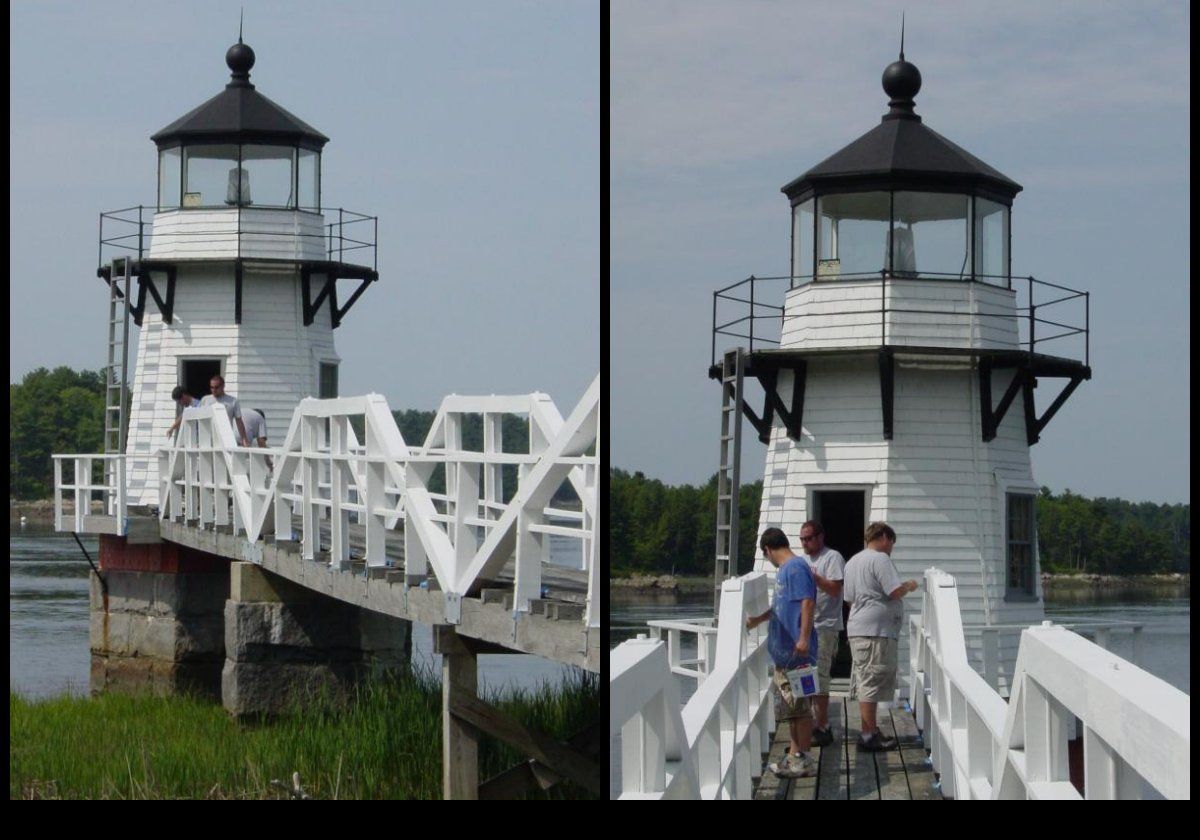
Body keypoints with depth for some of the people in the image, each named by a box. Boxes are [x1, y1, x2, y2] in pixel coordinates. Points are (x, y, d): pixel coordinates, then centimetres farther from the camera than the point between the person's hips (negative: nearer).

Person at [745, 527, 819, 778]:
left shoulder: (796, 567, -13)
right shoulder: (784, 570, 17)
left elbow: (807, 602, -22)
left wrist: (804, 638, -27)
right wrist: (756, 621, 44)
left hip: (796, 652, -10)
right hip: (784, 652, 10)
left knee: (800, 706, -4)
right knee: (791, 707, 14)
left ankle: (803, 760, 0)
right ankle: (795, 756, 20)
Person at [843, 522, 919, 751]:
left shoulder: (853, 562, 19)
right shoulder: (880, 559, -10)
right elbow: (895, 591, -18)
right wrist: (909, 586, 3)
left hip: (857, 629, 10)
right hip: (876, 630, -10)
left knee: (864, 681, 13)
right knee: (872, 683, -8)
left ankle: (870, 731, 17)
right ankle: (869, 735, -7)